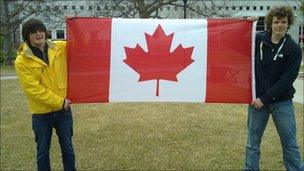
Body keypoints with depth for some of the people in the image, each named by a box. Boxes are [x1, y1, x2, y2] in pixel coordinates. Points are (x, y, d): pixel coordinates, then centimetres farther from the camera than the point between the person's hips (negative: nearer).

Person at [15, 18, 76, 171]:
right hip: (41, 113, -2)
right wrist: (59, 101, -15)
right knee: (43, 152, 14)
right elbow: (34, 89, -16)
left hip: (63, 109, 3)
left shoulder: (60, 48, -2)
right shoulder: (22, 61, -12)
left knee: (67, 148, 16)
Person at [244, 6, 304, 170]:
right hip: (257, 99, 2)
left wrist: (265, 98, -16)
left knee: (290, 144, 8)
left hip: (282, 102, -1)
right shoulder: (258, 39, 0)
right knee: (252, 143, 9)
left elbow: (287, 79, -11)